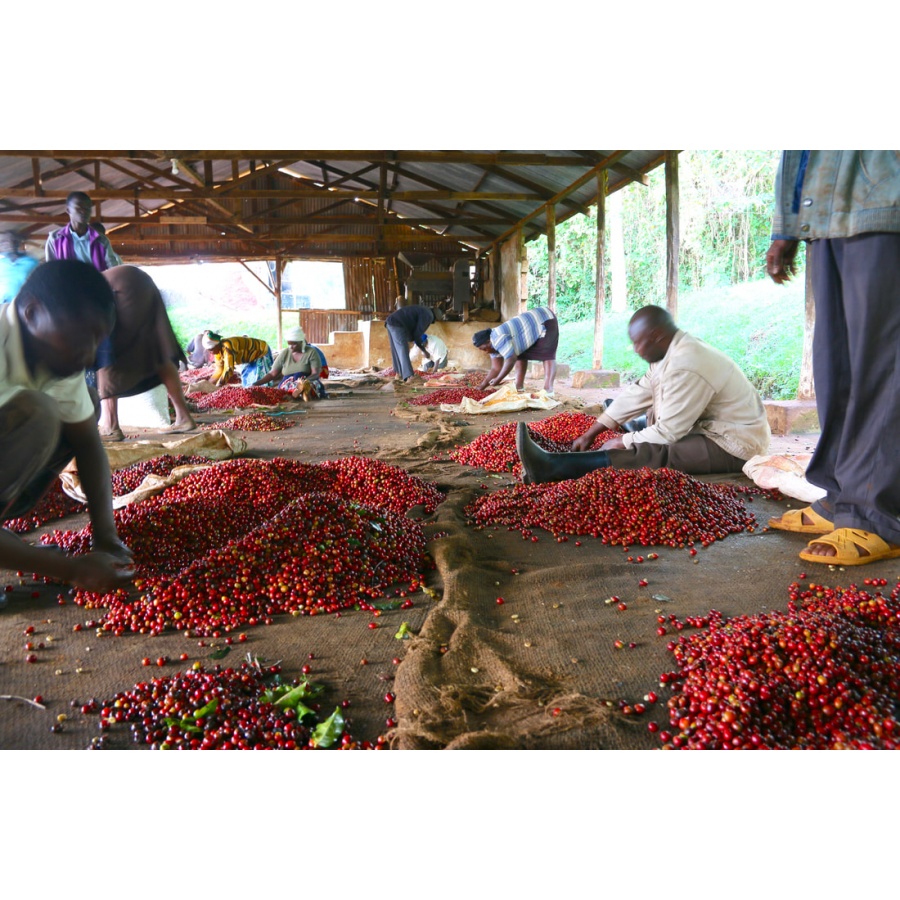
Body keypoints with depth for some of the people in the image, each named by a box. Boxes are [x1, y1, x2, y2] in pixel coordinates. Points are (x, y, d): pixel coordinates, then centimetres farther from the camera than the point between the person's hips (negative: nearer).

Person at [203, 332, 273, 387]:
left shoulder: (227, 347, -36)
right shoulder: (218, 350, -9)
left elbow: (228, 369, -39)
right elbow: (219, 369, 0)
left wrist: (216, 388, -38)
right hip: (250, 358, 9)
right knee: (246, 383, 8)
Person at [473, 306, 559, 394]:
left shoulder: (499, 339, -29)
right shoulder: (494, 344, 0)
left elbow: (511, 359, -32)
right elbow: (496, 368, 2)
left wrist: (497, 380, -24)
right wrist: (482, 386, -3)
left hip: (545, 321, -10)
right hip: (536, 323, 10)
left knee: (547, 356, -17)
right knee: (521, 356, 8)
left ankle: (548, 389, -25)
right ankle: (519, 386, 8)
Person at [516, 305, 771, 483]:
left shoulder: (685, 367, -25)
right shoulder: (673, 351, 5)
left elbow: (668, 433, -23)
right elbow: (636, 394, 7)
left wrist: (622, 442, -10)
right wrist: (590, 433, 5)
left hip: (731, 445, -11)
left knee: (655, 452, -25)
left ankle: (554, 467, -34)